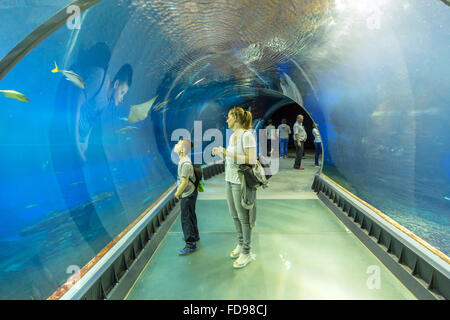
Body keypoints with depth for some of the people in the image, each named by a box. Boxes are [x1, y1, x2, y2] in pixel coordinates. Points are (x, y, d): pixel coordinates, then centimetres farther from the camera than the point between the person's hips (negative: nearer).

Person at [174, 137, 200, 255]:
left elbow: (184, 182, -27)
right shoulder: (183, 160, 6)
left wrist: (177, 193, -13)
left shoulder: (185, 163, -25)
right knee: (190, 216, 23)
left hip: (187, 195, -10)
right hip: (189, 193, 10)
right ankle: (194, 235, 41)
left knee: (186, 219, -1)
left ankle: (191, 244, 10)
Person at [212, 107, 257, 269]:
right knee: (234, 215, 17)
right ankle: (241, 244, 36)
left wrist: (228, 153, -23)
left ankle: (246, 252, 19)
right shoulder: (232, 136, 10)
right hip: (230, 180, 8)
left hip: (241, 182, -8)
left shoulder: (247, 135, -15)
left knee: (243, 217, 3)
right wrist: (219, 152, 5)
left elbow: (251, 160, -22)